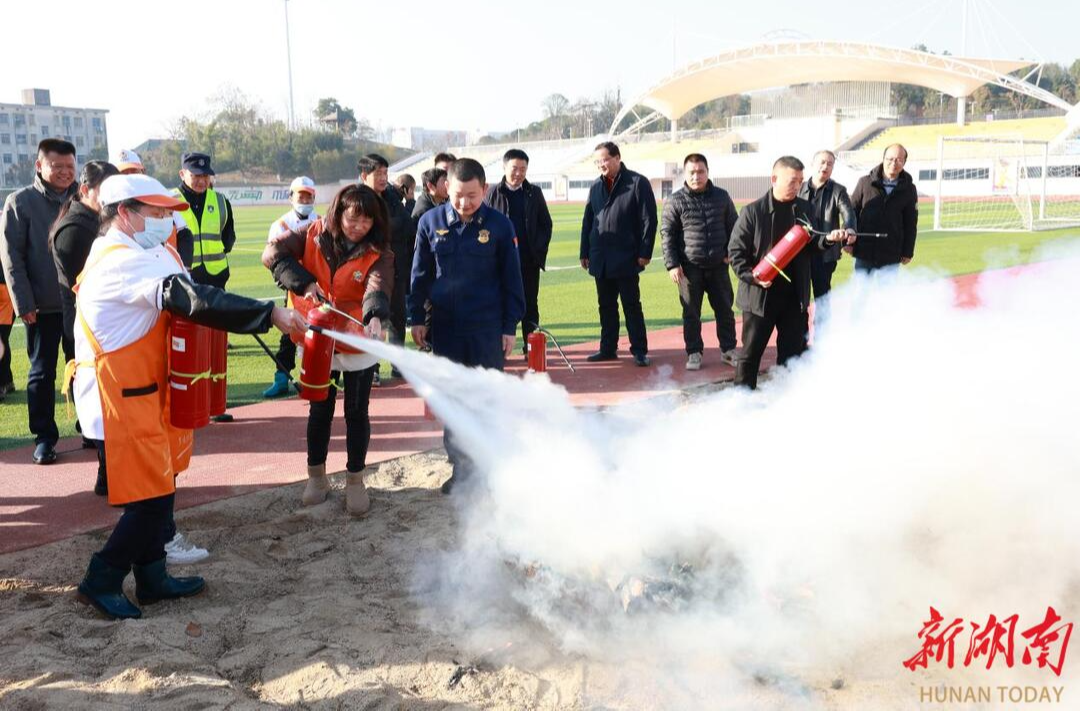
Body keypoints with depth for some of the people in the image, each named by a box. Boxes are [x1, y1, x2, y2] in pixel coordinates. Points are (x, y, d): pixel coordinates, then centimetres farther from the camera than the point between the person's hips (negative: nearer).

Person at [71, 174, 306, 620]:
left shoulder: (111, 254, 16)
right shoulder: (128, 262, -20)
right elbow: (194, 301, -32)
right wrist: (270, 313, -36)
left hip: (139, 390, 11)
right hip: (122, 396, -11)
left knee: (156, 487, 15)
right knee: (152, 496, -5)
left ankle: (152, 578, 25)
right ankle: (102, 582, 11)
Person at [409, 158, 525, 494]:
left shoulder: (499, 225, -6)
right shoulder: (431, 222, -1)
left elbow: (511, 279, 0)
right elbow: (420, 274, 7)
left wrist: (510, 327, -1)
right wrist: (417, 318, 5)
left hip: (488, 329, -2)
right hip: (445, 328, 2)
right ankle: (460, 468, 23)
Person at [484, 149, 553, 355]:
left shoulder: (534, 193, 6)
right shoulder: (493, 193, 0)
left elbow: (546, 224, 9)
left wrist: (540, 249, -3)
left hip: (529, 260, 2)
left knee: (530, 306, 7)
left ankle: (531, 348, 15)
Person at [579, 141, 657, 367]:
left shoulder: (638, 183, -5)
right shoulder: (596, 186, 12)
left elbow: (648, 220, -8)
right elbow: (588, 221, 15)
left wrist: (644, 253, -12)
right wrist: (585, 252, 11)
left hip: (626, 258, -5)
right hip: (600, 259, 5)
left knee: (632, 306, 1)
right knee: (606, 306, 11)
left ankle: (640, 350, 8)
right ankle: (608, 348, 20)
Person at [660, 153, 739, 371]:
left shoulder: (722, 196, 6)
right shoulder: (675, 201, -2)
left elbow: (733, 226, 12)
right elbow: (666, 235, -3)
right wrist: (672, 265, -9)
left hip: (718, 265, 2)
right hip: (690, 267, -2)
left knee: (725, 310, 9)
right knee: (691, 313, 5)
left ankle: (728, 350, 22)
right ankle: (694, 353, 16)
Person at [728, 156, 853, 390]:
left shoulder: (804, 209, 5)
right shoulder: (752, 211, -8)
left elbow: (809, 245, 11)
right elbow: (735, 250, -7)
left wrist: (828, 239, -10)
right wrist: (751, 276, -20)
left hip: (795, 295, 4)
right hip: (760, 296, -4)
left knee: (794, 351, 12)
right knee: (751, 352, 4)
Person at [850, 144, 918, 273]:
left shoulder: (909, 189, 1)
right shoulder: (865, 183, -1)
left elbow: (911, 223, 5)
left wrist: (908, 252, 4)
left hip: (891, 256, 0)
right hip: (864, 251, 0)